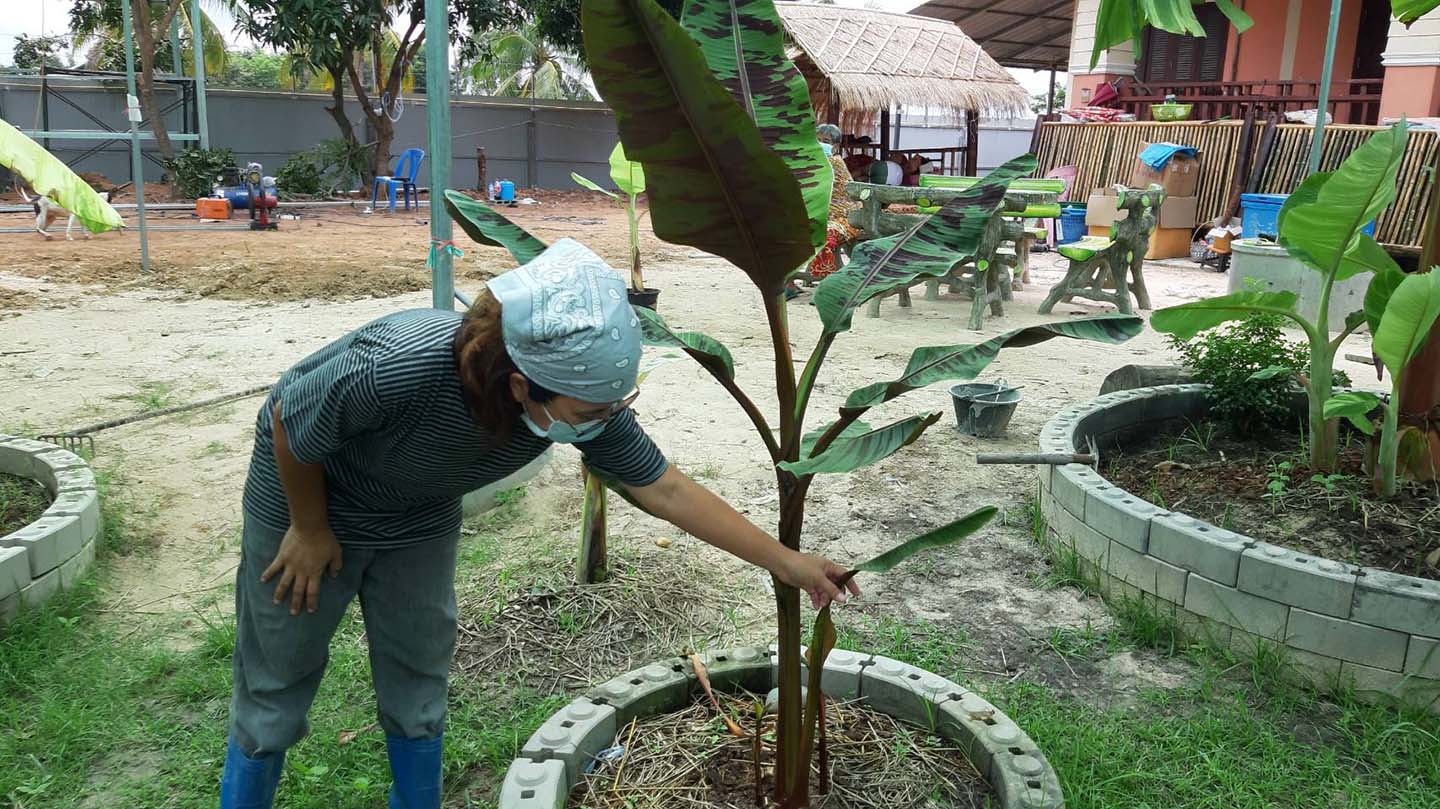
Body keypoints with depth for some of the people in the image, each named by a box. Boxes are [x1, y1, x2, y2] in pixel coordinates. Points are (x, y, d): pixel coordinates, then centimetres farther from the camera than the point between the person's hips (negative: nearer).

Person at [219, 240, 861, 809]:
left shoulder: (584, 396, -28)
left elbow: (665, 489, -18)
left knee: (418, 683, 11)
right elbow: (289, 421, -24)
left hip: (420, 520, 4)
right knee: (278, 685, 7)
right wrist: (310, 529, -11)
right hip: (305, 494, -4)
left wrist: (786, 562, -16)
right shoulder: (396, 368, -43)